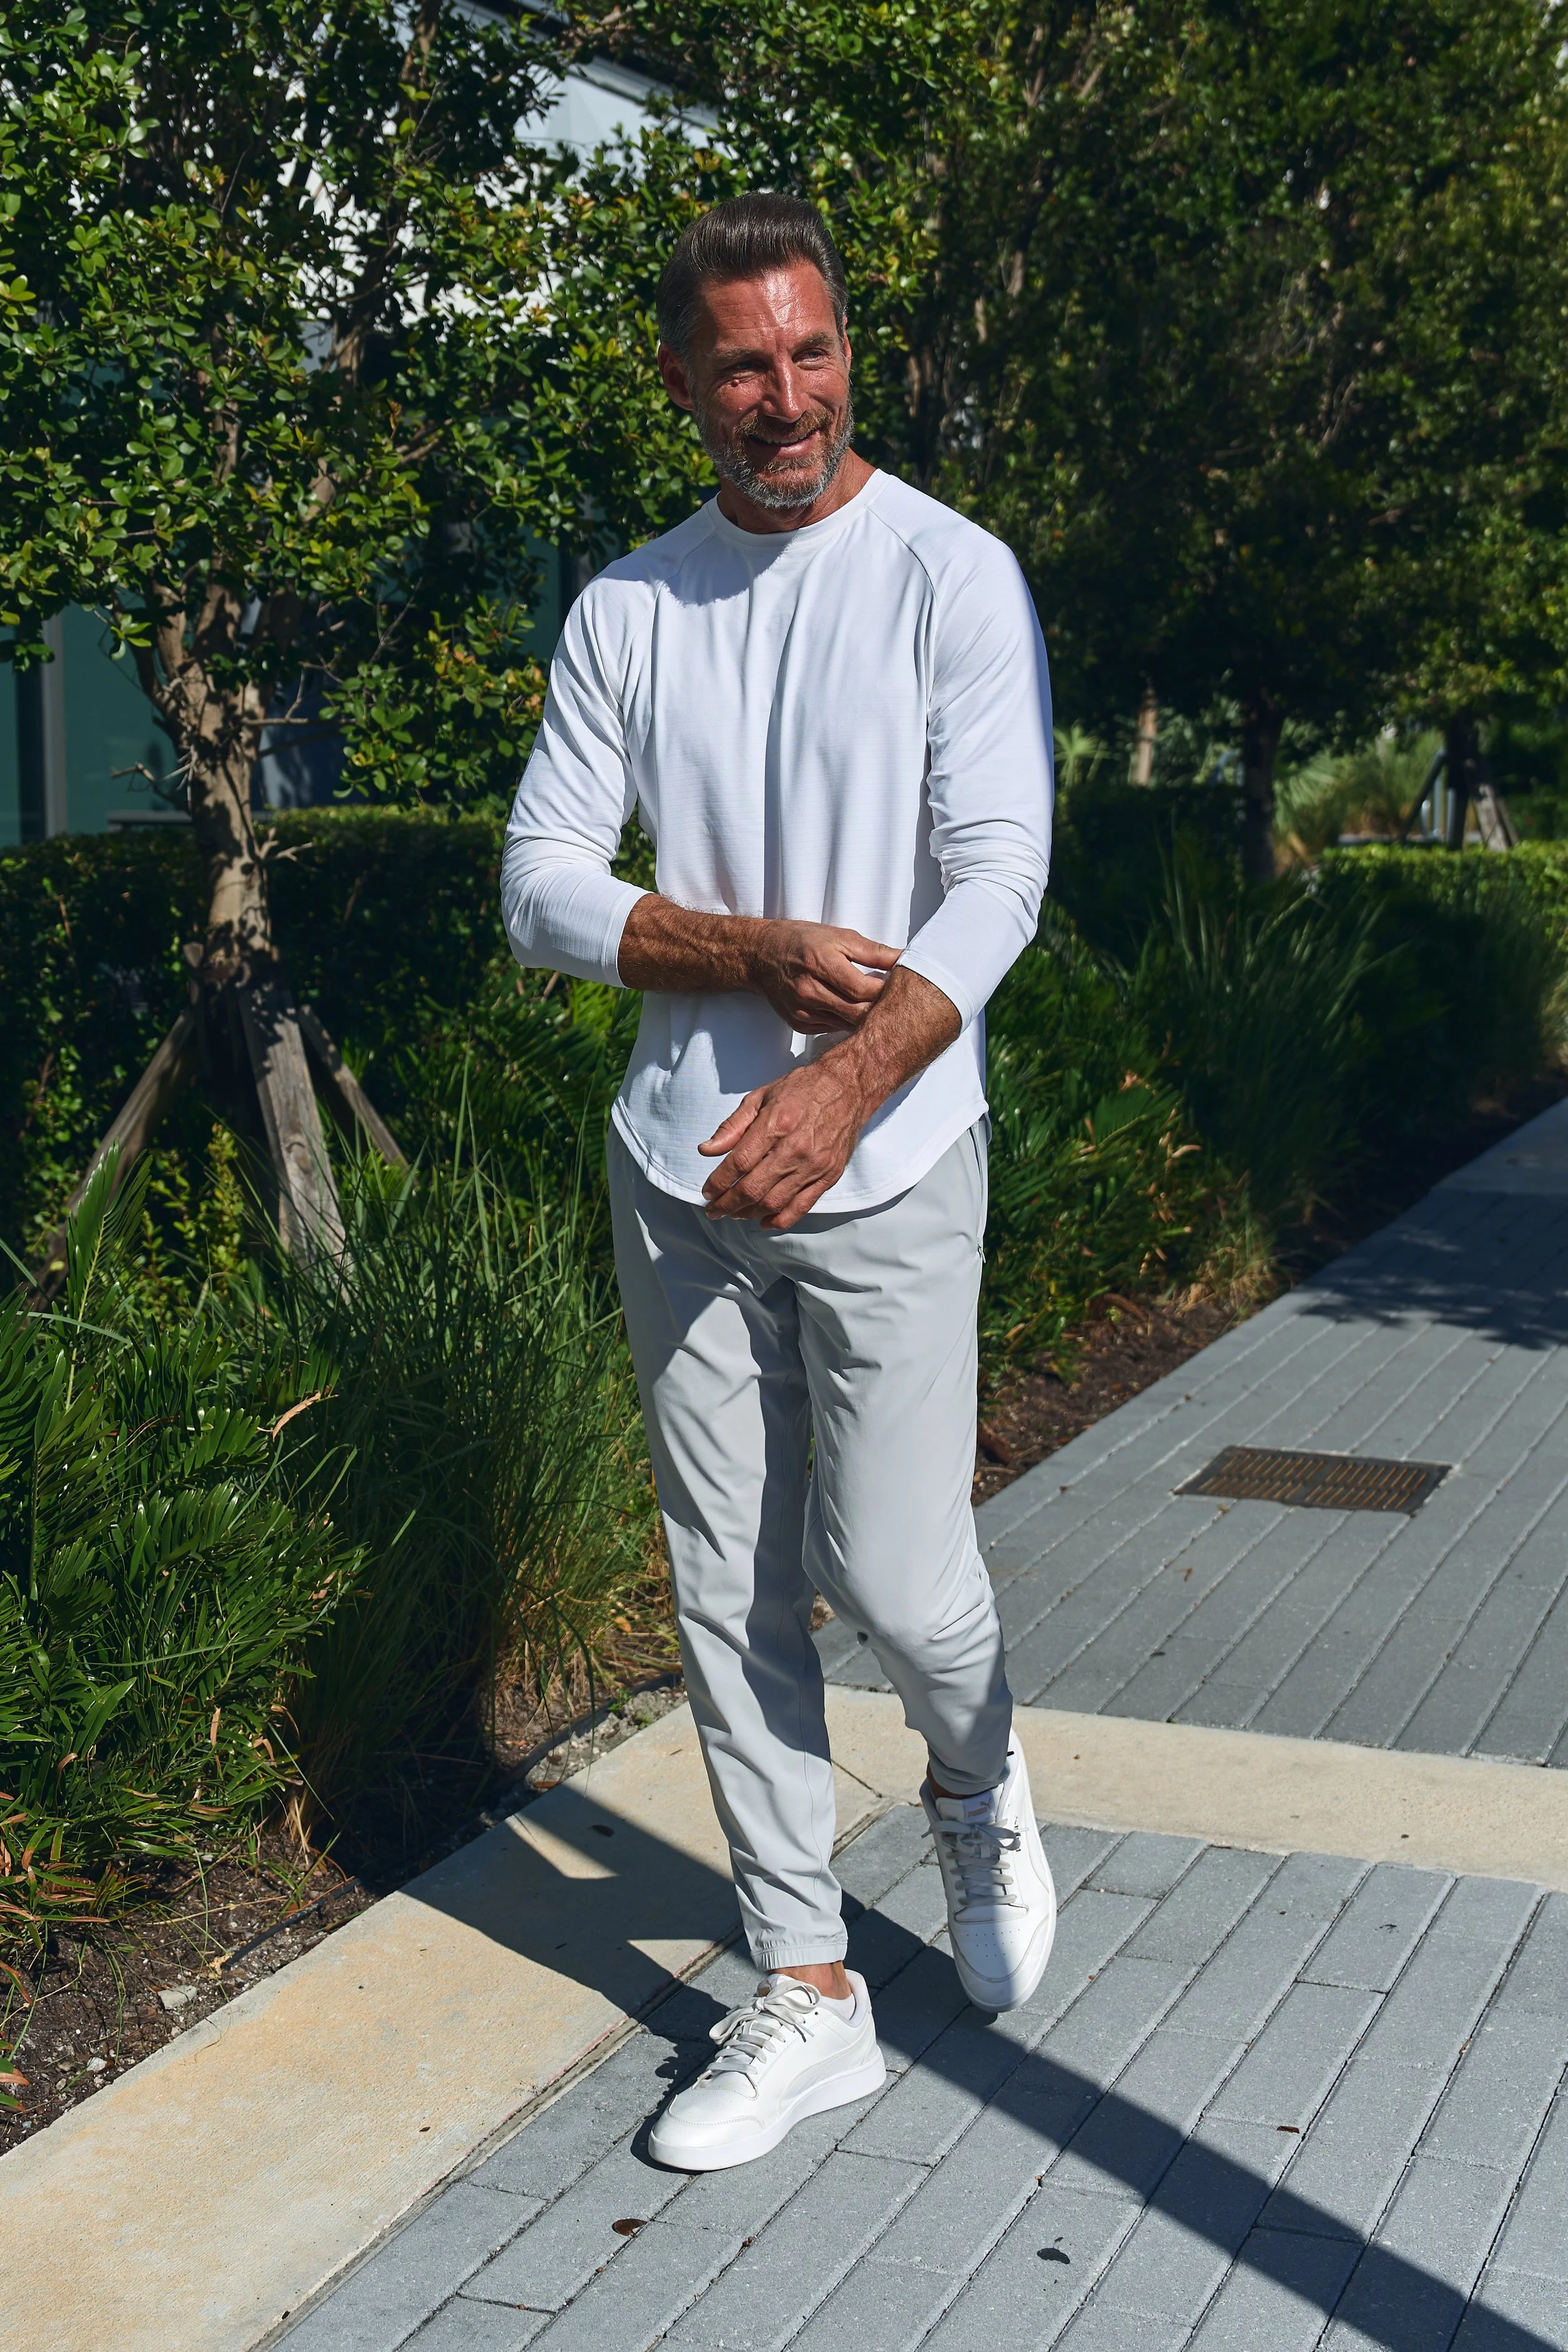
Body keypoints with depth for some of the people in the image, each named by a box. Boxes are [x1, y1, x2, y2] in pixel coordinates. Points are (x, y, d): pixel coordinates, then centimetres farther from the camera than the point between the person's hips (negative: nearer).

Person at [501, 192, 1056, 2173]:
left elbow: (997, 882, -11)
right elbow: (542, 888, 2)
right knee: (730, 1600, 7)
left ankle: (979, 1793, 34)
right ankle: (808, 1999, 21)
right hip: (679, 1171, 4)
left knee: (894, 1579, -3)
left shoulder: (952, 576, -4)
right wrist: (757, 950, -14)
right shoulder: (624, 610, 6)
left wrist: (843, 1090, -24)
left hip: (887, 1170, -3)